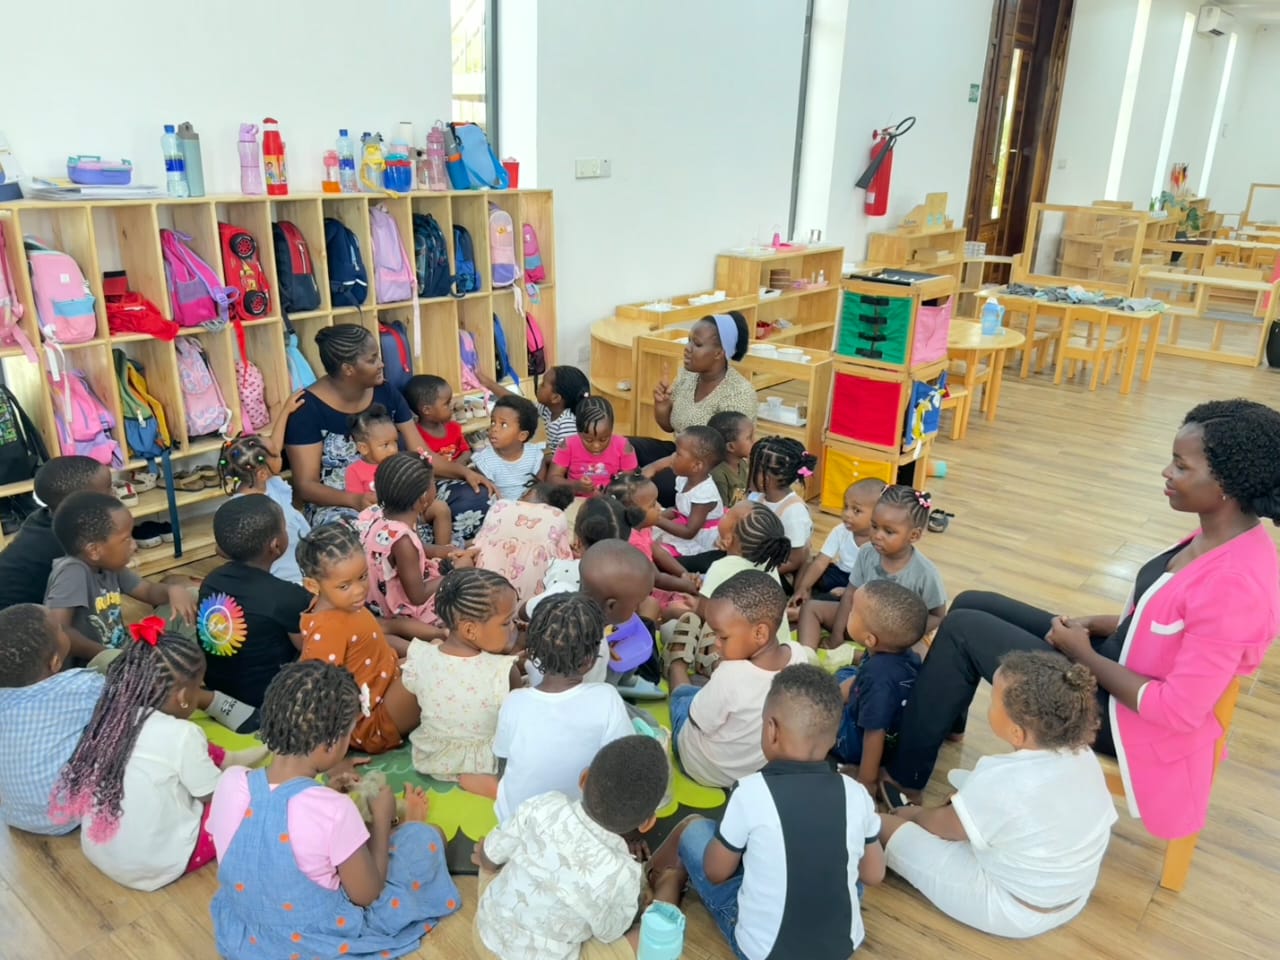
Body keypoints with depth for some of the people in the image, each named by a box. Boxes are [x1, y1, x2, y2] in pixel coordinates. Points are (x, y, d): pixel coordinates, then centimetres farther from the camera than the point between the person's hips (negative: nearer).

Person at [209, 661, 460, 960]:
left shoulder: (230, 783, -18)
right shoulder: (334, 812, -33)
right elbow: (367, 894, -16)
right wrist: (382, 819, -4)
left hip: (240, 935, 5)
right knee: (426, 836, 11)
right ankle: (400, 826, 39)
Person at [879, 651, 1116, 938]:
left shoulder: (1000, 782, -33)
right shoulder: (1082, 754, -13)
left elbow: (943, 827, -14)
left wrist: (913, 814, 8)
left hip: (1013, 911, -7)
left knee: (887, 826, -4)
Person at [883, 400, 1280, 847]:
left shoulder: (1238, 584, -31)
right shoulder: (1218, 536, -3)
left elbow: (1178, 710, -29)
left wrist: (1084, 654, -17)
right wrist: (1095, 624, -2)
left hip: (1126, 713, -9)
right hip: (1116, 663, 9)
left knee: (963, 629, -12)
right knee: (972, 605, 9)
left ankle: (903, 776, 4)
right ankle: (938, 721, 28)